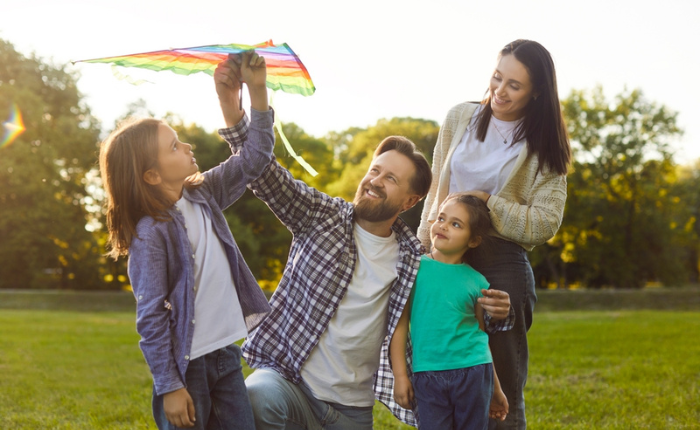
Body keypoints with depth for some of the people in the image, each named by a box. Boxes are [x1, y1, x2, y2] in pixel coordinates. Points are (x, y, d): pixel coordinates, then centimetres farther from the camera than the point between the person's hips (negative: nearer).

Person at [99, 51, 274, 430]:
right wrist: (169, 387, -15)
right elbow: (151, 318, -14)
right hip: (186, 366, -6)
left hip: (226, 355, 7)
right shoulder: (150, 235, -15)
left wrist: (257, 90, -1)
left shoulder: (203, 194, 4)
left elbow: (254, 156, 9)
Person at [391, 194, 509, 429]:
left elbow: (481, 336, 13)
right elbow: (400, 323, 0)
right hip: (427, 375, -1)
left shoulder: (477, 282, 5)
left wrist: (495, 388, 17)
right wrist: (400, 375, -4)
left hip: (473, 373, 1)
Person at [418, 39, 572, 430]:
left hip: (501, 266, -3)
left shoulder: (545, 148, -1)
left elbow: (544, 224, -9)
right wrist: (424, 241, 9)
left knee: (502, 389, 3)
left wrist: (486, 202, -14)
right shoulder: (460, 118, 7)